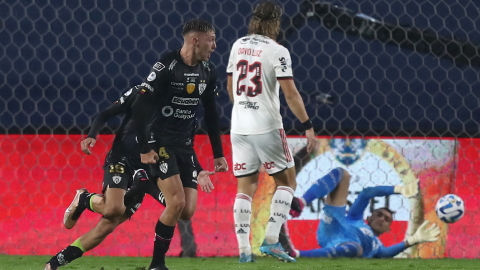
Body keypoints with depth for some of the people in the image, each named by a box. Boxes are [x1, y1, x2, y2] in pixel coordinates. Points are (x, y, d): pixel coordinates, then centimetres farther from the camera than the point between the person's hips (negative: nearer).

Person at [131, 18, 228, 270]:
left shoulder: (208, 71, 6)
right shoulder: (166, 67, -17)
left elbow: (211, 114, 16)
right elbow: (139, 107, -16)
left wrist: (218, 154, 14)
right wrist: (144, 149, -17)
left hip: (185, 145, 7)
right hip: (160, 142, -7)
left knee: (188, 210, -6)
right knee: (177, 202, -19)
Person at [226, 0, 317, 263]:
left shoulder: (238, 46, 8)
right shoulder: (277, 52, -9)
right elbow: (290, 94, -15)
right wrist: (308, 126, -9)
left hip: (239, 128, 5)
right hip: (267, 128, -5)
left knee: (245, 187, 8)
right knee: (286, 182, 8)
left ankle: (244, 249, 1)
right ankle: (271, 240, -4)